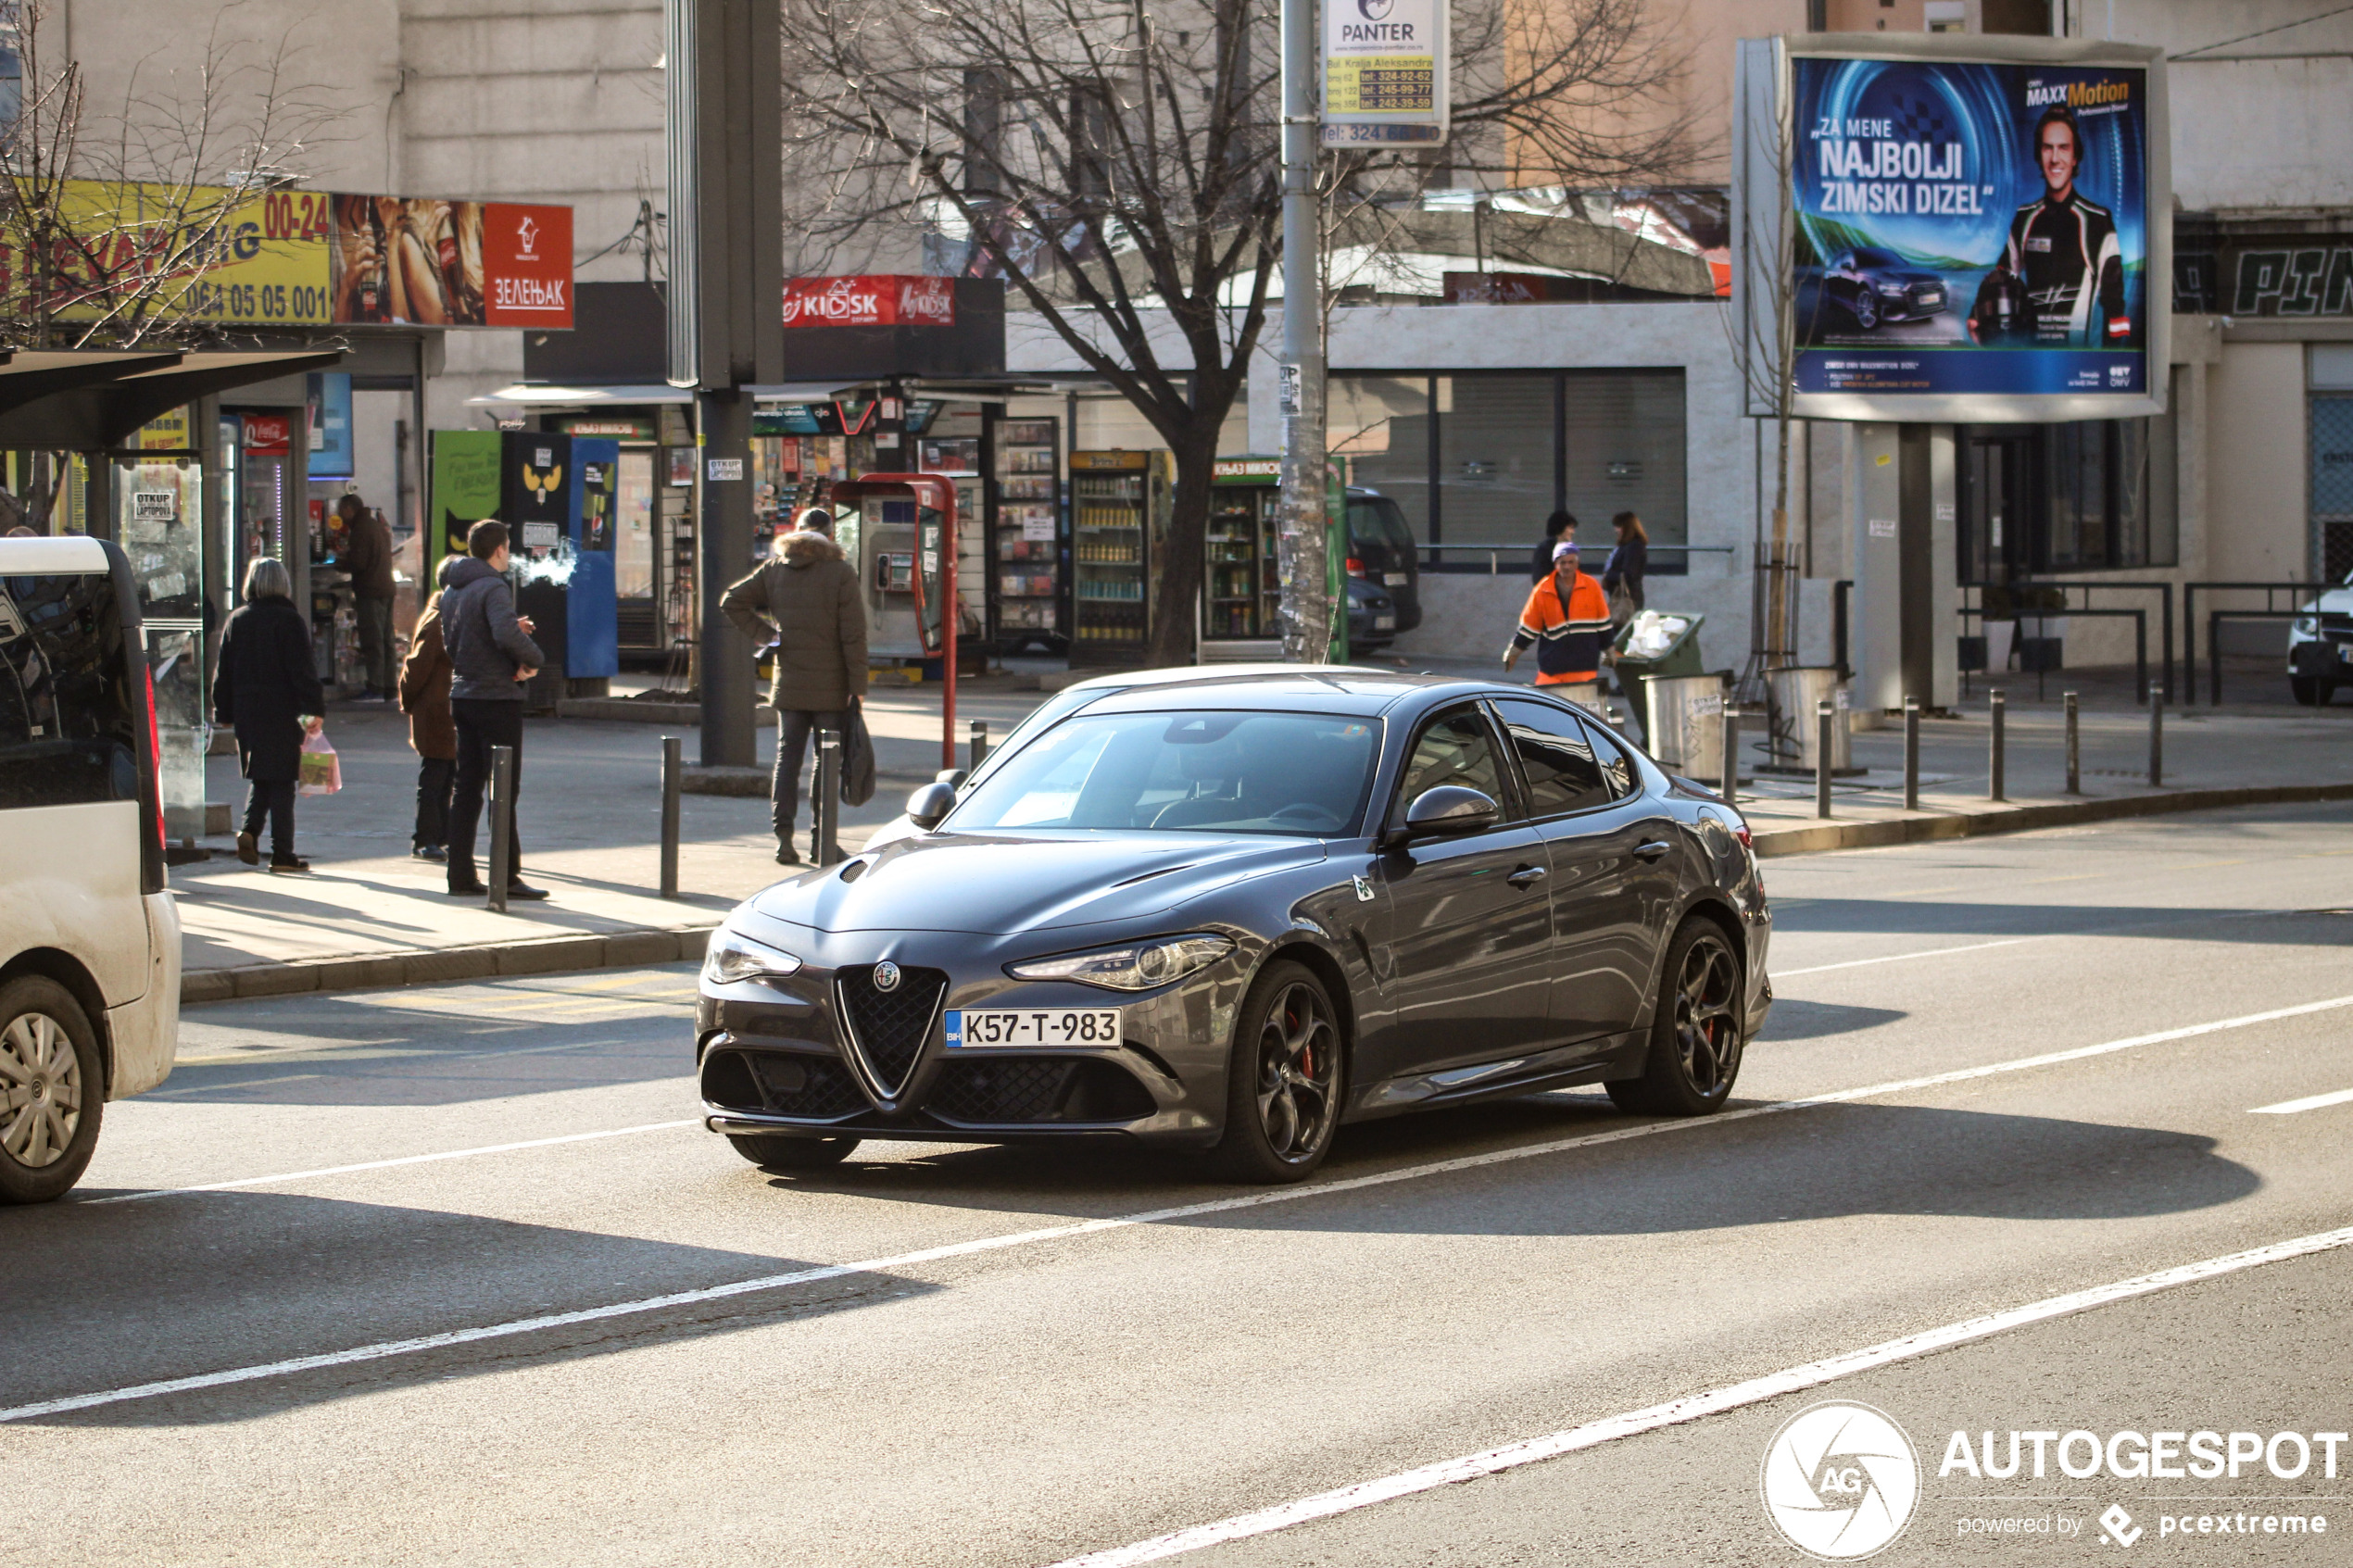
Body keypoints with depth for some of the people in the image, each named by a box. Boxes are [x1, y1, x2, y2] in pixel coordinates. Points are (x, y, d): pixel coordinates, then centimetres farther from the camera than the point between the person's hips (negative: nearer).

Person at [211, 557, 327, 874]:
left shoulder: (236, 620, 6)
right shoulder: (289, 620, -7)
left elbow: (223, 671, 9)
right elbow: (303, 669, -12)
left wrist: (224, 713, 15)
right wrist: (314, 710, -9)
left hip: (246, 711, 4)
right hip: (281, 711, -4)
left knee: (260, 777, 18)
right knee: (281, 781, 0)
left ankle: (249, 829, -5)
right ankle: (282, 852, -2)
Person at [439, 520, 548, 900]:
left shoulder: (451, 591, 12)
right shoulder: (493, 588, -15)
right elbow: (507, 636, -31)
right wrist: (533, 659, -13)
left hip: (462, 695, 8)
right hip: (496, 698, -8)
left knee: (467, 788, 11)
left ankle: (460, 874, 12)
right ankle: (507, 876, -3)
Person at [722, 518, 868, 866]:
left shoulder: (774, 570, 4)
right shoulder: (840, 573, -8)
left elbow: (732, 602, 2)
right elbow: (853, 634, -11)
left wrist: (764, 634, 3)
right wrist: (858, 686, -8)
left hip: (788, 684, 3)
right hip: (830, 687, -3)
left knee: (787, 758, 6)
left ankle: (783, 836, -4)